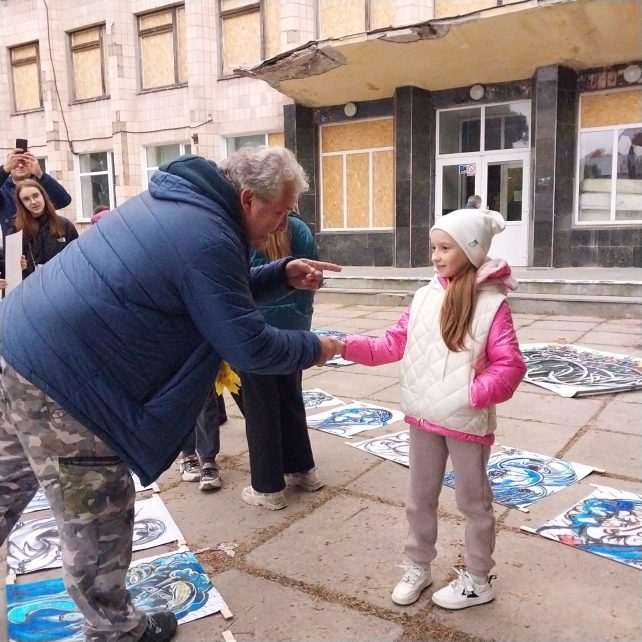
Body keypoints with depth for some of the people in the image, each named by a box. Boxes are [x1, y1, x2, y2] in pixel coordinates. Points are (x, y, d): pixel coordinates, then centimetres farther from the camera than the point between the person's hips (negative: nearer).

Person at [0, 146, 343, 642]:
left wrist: (283, 276, 10)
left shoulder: (180, 198, 11)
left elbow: (220, 294, 20)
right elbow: (249, 346, -17)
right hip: (60, 377, -10)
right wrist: (314, 349, -1)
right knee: (98, 519, 10)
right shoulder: (208, 239, -20)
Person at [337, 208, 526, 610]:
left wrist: (473, 395, -23)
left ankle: (478, 581, 33)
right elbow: (394, 344, 3)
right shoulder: (425, 296, 1)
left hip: (467, 422, -5)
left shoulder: (491, 303, -14)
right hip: (423, 418, 5)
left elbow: (510, 366, -16)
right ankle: (418, 568, 39)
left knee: (474, 502, 14)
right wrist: (349, 346, -8)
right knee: (420, 499, 19)